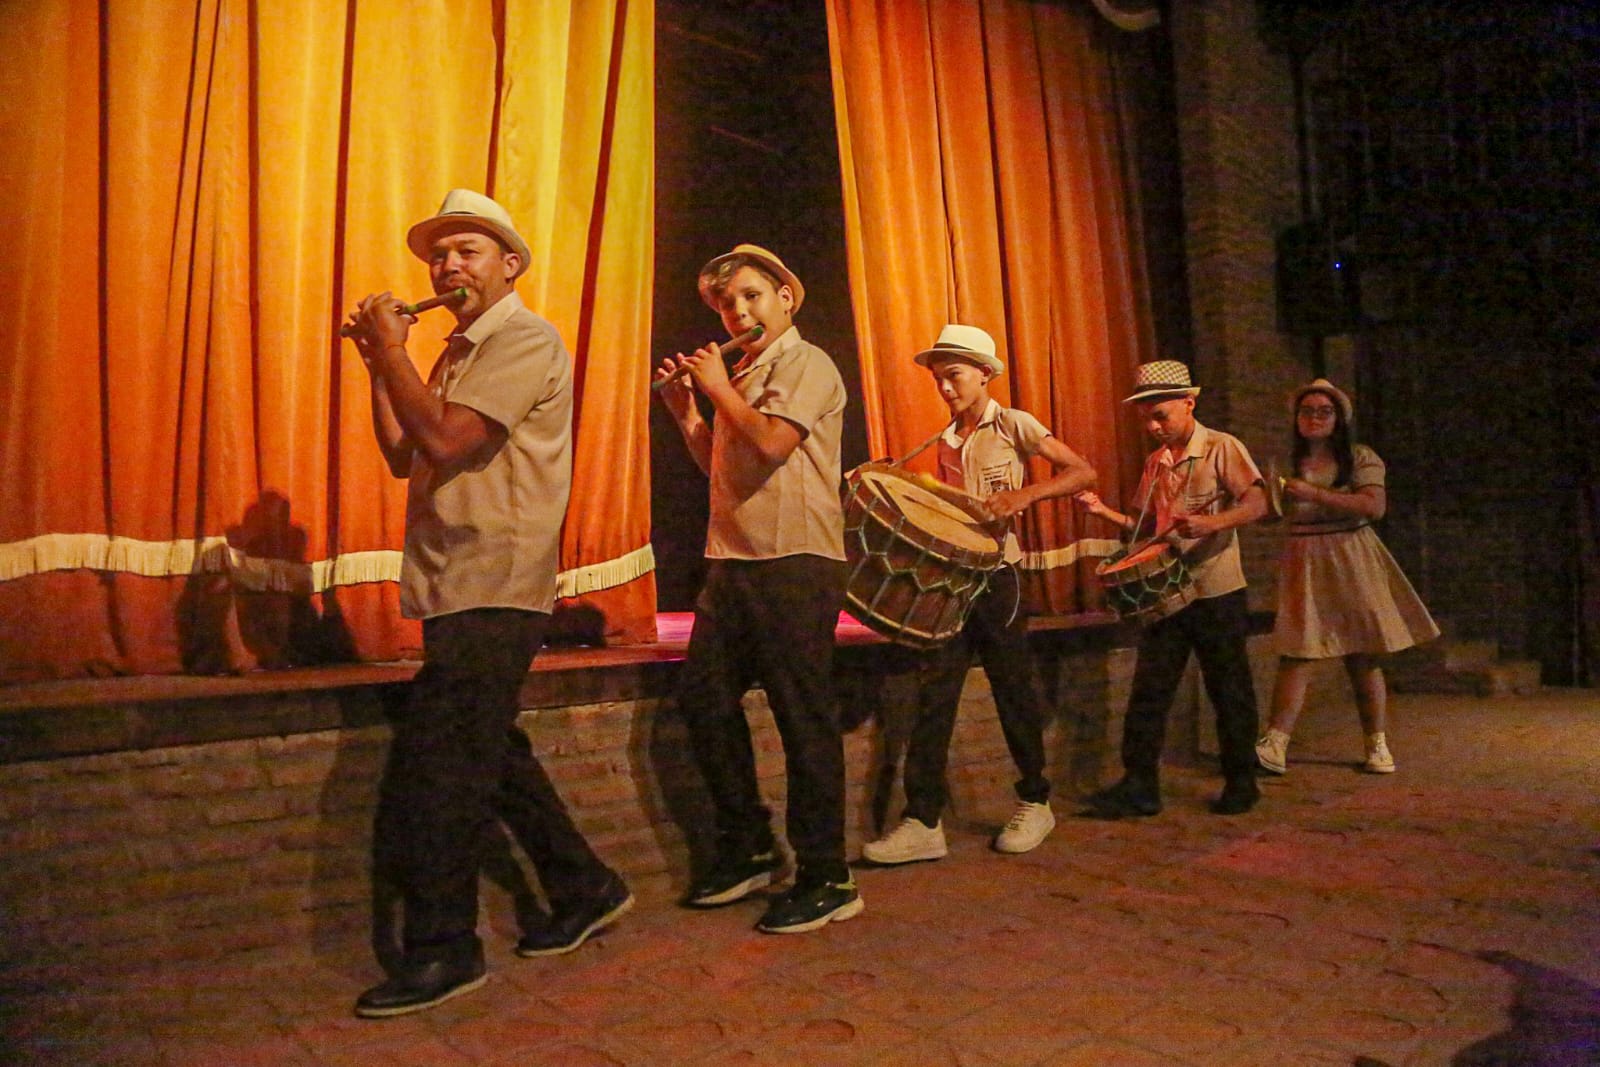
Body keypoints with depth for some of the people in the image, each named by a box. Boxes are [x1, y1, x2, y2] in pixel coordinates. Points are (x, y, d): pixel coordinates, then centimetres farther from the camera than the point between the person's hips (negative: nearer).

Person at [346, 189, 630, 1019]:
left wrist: (392, 349, -9)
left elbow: (444, 439, -20)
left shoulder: (525, 340, -9)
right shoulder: (459, 352, 20)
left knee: (435, 766, -7)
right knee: (488, 756, 16)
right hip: (462, 589, 10)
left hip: (492, 590, -10)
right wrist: (378, 359, 9)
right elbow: (404, 458, 16)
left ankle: (442, 951, 6)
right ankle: (584, 889, 29)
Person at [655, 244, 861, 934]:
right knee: (703, 699, 9)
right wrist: (683, 407, 13)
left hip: (794, 565, -9)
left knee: (803, 718, -4)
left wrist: (718, 386, -5)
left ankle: (826, 880, 8)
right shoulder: (741, 375, 20)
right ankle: (747, 849, 24)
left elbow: (771, 443, -20)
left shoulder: (806, 364, -4)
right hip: (733, 565, 9)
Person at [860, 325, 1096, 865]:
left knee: (1013, 691, 5)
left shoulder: (1013, 425, -1)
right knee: (934, 694, -2)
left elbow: (1083, 472, -8)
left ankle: (1035, 803, 24)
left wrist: (1026, 494, -23)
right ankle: (922, 821, -1)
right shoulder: (946, 441, 16)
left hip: (996, 574, -5)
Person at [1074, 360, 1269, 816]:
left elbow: (1257, 503, -17)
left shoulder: (1221, 448, -6)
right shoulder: (1155, 463, 12)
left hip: (1216, 592, -5)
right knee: (1149, 690, 2)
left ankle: (1241, 782, 20)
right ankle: (1139, 785, 7)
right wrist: (1105, 511, 0)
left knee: (1229, 691, 6)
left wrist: (1213, 523, -34)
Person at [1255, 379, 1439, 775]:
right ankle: (1274, 746, -13)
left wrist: (1315, 494, -17)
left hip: (1350, 561, -1)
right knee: (1295, 653, -9)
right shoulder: (1287, 463, 9)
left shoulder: (1360, 458, 2)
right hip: (1303, 564, 1)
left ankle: (1377, 745, 16)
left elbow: (1375, 506, -13)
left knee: (1363, 657, 4)